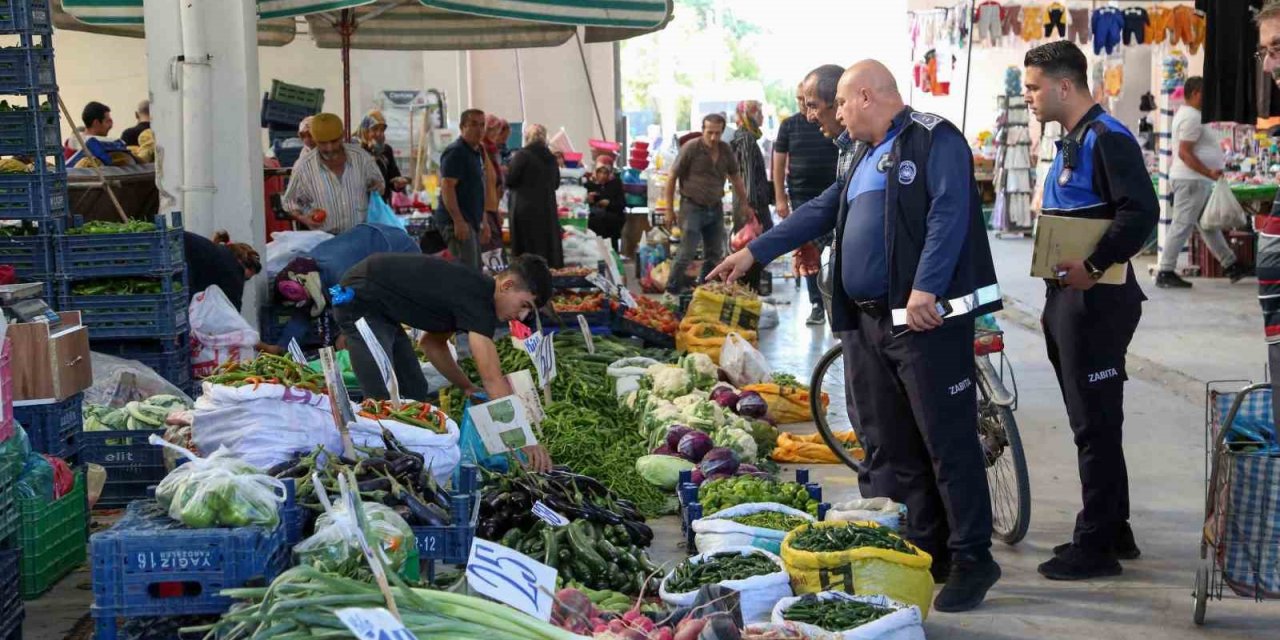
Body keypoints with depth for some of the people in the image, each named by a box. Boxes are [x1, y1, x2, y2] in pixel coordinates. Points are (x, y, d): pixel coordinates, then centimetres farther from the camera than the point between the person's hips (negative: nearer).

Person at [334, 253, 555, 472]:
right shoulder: (477, 298, -23)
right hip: (359, 303, -11)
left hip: (381, 309, 11)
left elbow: (433, 343, 18)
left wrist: (468, 388, 8)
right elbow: (493, 379, -29)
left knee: (414, 392, 11)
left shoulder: (474, 289, 6)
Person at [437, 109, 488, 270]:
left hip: (471, 221, 10)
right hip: (458, 222, -10)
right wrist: (458, 221, -25)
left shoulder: (476, 153, 19)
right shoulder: (455, 152, -12)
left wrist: (483, 222, 24)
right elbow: (447, 187, -20)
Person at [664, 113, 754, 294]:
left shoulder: (726, 150, 4)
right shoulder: (691, 148, -11)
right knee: (687, 253, -11)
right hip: (693, 207, -6)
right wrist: (669, 210, -8)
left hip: (715, 208, 6)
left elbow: (736, 177, 18)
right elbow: (672, 178, -7)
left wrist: (745, 204, 19)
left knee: (715, 254, 10)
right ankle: (671, 291, -1)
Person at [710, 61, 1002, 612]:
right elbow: (821, 212, 27)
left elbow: (948, 216, -17)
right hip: (867, 321, 9)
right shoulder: (867, 157, 22)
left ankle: (971, 561, 1)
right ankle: (921, 553, 17)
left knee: (949, 443, -6)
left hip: (926, 318, -9)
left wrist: (924, 291, -25)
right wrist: (754, 253, 26)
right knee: (891, 448, 10)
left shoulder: (934, 140, -6)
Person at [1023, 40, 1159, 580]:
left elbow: (1141, 211, -26)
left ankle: (1097, 546, 4)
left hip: (1095, 300, -10)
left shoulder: (1106, 139, -15)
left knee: (1095, 425, -4)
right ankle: (1113, 531, 27)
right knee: (1091, 422, 16)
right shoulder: (1071, 142, 16)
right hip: (1069, 299, 10)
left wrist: (1094, 267, -24)